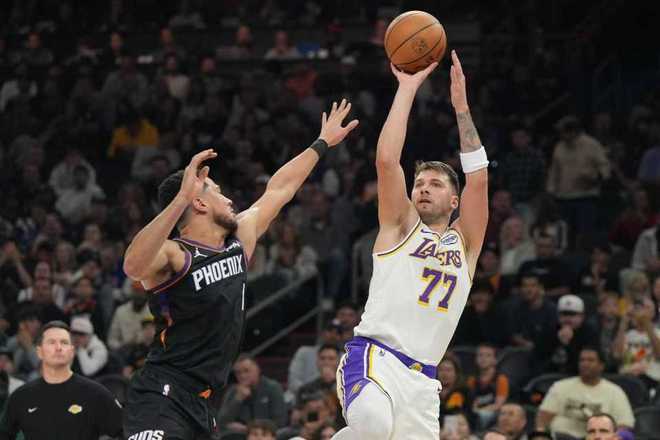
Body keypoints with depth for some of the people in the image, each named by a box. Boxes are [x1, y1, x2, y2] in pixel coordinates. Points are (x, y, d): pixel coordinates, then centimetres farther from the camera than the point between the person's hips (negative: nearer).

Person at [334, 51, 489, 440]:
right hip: (375, 356, -5)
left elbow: (478, 177, 8)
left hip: (421, 379, 5)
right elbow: (387, 160, 0)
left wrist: (461, 106, 5)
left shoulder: (465, 244, 20)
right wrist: (407, 88, 2)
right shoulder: (400, 228, 13)